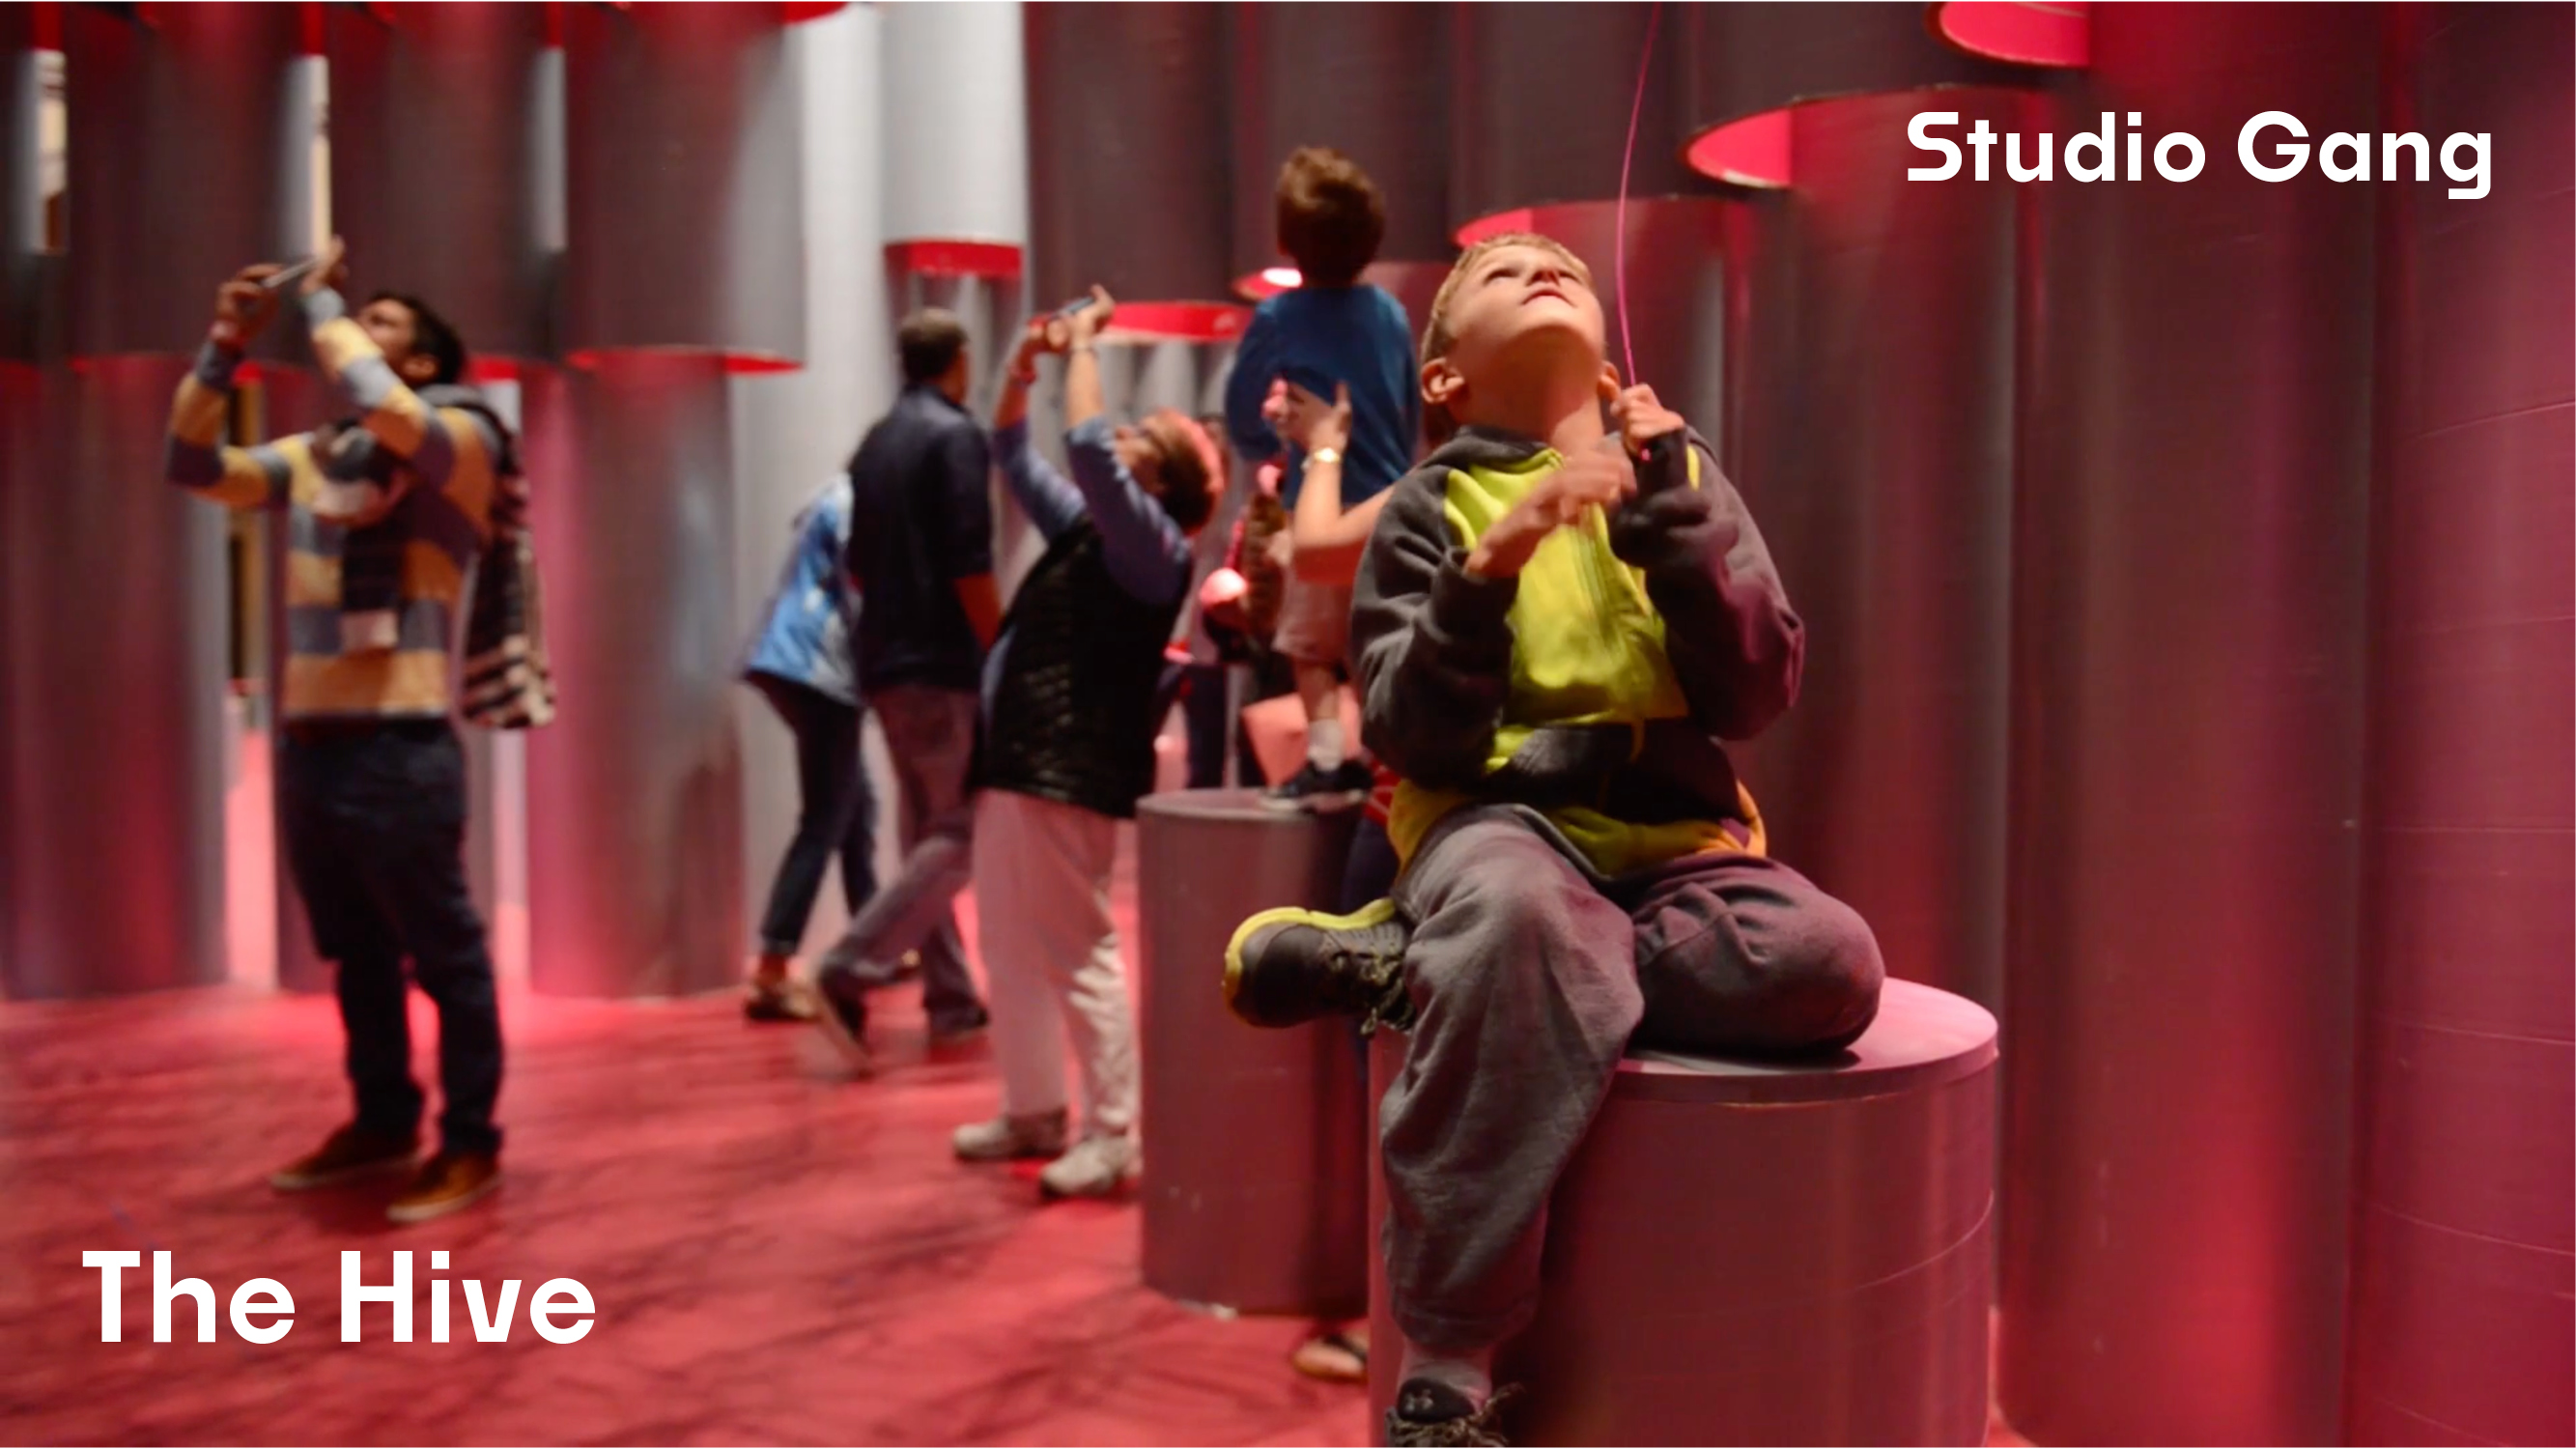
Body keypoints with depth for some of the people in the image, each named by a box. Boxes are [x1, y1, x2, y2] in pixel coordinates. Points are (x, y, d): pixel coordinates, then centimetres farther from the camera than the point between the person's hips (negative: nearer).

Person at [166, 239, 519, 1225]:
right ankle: (382, 1125, 29)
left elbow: (380, 406, -22)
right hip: (308, 741, 7)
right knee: (356, 954, 17)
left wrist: (322, 301, -7)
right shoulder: (311, 457, 16)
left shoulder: (460, 439, -3)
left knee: (444, 954, 0)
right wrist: (226, 343, 7)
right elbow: (194, 464, 15)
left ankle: (469, 1144, 10)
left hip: (401, 745, -7)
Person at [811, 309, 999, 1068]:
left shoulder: (874, 442, 14)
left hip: (887, 661, 9)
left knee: (925, 830, 12)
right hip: (944, 663, -9)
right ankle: (850, 970, -15)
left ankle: (952, 999, 17)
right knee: (961, 832, -5)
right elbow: (970, 568, -17)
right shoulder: (956, 435, -10)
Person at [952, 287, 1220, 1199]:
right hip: (1015, 763, 10)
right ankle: (1033, 1111, 25)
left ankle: (1112, 1135, 0)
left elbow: (1085, 446, -22)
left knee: (1077, 954, -7)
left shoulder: (1153, 545, -9)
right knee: (1010, 949, 14)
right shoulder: (1082, 529, 17)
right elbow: (1014, 456, 27)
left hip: (1072, 773, -10)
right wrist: (1026, 363, 13)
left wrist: (1084, 349, -9)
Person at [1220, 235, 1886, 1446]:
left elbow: (1754, 696, 0)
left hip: (1671, 837, 3)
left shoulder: (1682, 471, 12)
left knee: (1831, 967, -28)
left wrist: (1673, 517, -10)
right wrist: (1488, 569, -20)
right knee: (1512, 912, -39)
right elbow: (1421, 743, -6)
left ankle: (1411, 967, -16)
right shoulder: (1432, 505, 6)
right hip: (1503, 823, -3)